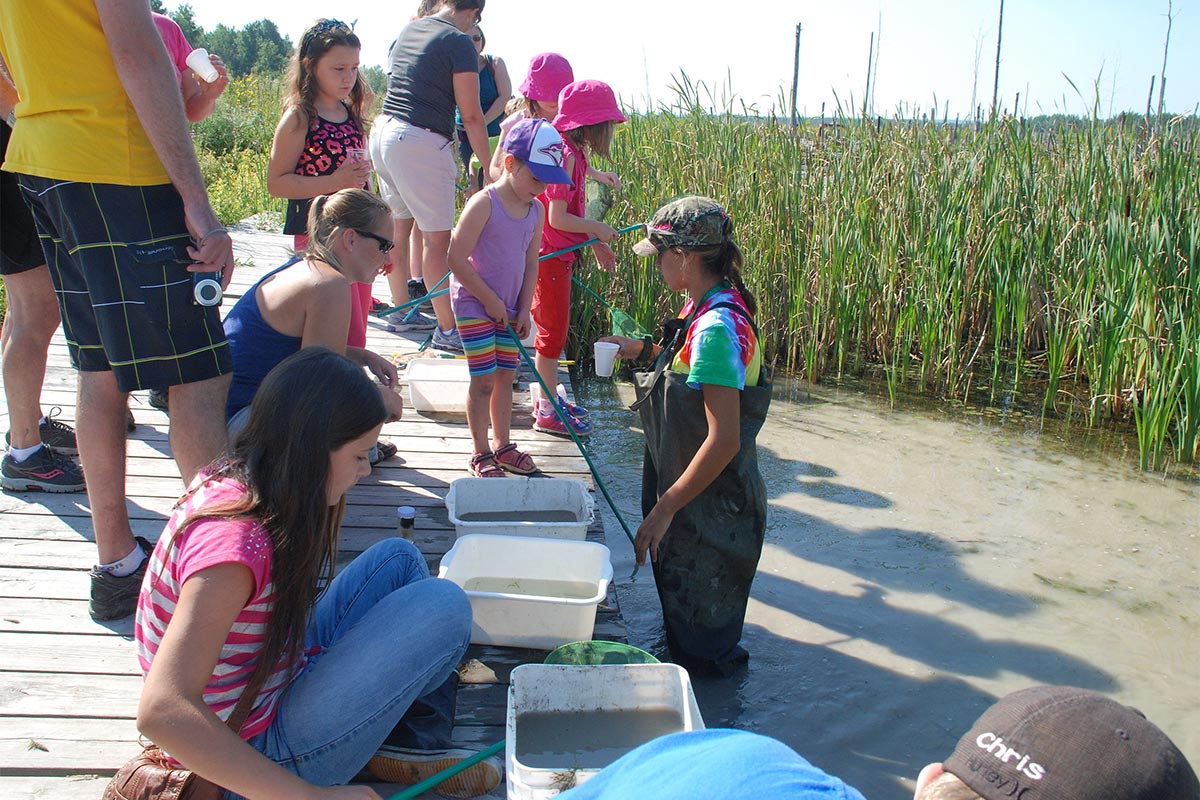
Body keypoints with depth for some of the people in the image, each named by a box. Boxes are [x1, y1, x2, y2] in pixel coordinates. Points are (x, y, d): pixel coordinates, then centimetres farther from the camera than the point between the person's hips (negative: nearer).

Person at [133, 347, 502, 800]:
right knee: (444, 606, -17)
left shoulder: (230, 483, -3)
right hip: (262, 755, -9)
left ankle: (418, 744, 11)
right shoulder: (232, 540, -31)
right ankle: (406, 748, 13)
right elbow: (161, 712, -37)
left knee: (397, 557, 10)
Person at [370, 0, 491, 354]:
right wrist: (489, 167, -5)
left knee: (398, 227, 18)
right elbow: (472, 116, -11)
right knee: (438, 239, -5)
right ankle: (446, 330, -2)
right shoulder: (459, 42, -8)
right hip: (421, 142, -9)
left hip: (382, 131, 9)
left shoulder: (407, 30, 15)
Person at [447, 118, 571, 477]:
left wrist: (524, 309, 4)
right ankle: (481, 455, 11)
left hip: (508, 308, 6)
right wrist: (490, 299, -14)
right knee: (484, 380, -2)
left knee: (506, 376, 12)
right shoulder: (484, 204, -18)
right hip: (474, 306, -6)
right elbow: (457, 259, -19)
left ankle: (502, 446, 26)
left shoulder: (536, 210, 3)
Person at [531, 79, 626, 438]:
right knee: (553, 330, -2)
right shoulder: (566, 155, -21)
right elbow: (558, 218, -24)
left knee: (554, 327, 17)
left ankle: (549, 398, 30)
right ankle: (547, 412, 8)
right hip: (550, 255, -10)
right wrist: (599, 229, -14)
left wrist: (596, 244, 14)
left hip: (559, 254, 10)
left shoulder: (574, 153, 10)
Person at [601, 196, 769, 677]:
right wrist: (645, 351, 8)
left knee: (697, 643, 10)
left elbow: (724, 440, -30)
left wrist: (665, 509, -25)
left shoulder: (717, 326, -28)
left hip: (710, 505, -10)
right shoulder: (707, 306, 2)